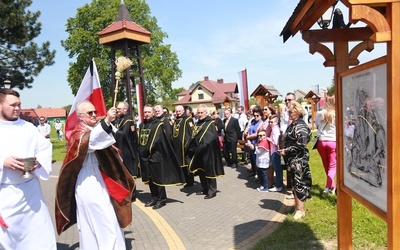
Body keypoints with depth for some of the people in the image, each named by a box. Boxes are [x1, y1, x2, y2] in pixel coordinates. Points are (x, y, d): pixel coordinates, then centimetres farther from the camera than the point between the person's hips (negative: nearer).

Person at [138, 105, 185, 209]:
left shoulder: (158, 124, -6)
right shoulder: (141, 125, 12)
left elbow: (157, 140, -14)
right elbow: (140, 141, 15)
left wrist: (147, 151, -14)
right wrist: (141, 153, 7)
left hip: (155, 155, -6)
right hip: (144, 156, 6)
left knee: (157, 178, 0)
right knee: (150, 178, 11)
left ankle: (161, 199, 11)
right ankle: (155, 198, 23)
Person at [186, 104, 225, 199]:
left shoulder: (210, 123, -10)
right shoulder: (197, 123, 14)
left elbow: (211, 138, -20)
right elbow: (193, 137, 16)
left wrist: (202, 147, -25)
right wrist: (191, 148, 4)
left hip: (207, 152, -8)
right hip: (197, 152, 8)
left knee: (209, 171, -1)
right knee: (201, 171, 14)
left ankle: (212, 191, 9)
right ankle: (205, 189, 26)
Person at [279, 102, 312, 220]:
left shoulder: (301, 127, -17)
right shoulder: (293, 124, 11)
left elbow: (301, 145, -23)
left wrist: (286, 151, -18)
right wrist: (284, 150, 8)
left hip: (299, 160, -9)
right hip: (292, 159, 9)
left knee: (298, 184, 0)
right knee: (295, 183, 16)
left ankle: (300, 209, 11)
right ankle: (297, 205, 29)